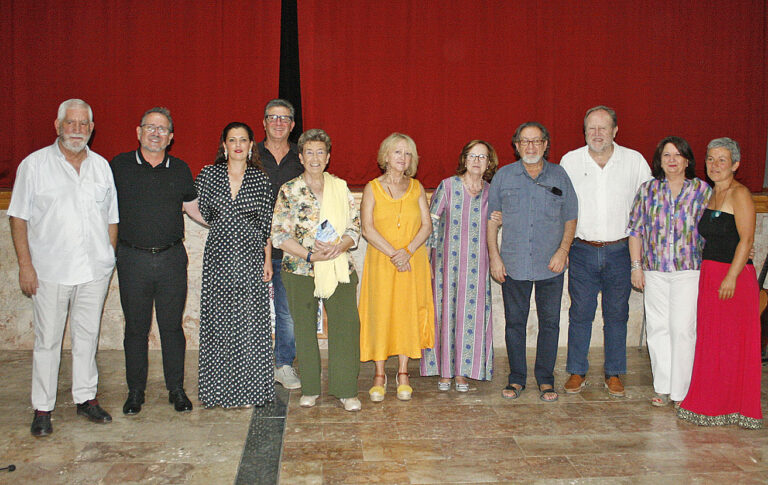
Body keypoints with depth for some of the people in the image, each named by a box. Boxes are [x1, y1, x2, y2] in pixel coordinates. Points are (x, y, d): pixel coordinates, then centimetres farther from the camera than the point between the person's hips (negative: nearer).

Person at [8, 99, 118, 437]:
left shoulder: (102, 166, 9)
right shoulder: (34, 165, 0)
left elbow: (112, 218, 13)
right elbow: (18, 218, -1)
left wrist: (109, 259, 8)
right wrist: (25, 265, -7)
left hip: (94, 271, 3)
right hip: (50, 271, -3)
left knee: (87, 336, 12)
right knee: (47, 340, 5)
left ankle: (86, 397, 25)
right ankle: (42, 408, 17)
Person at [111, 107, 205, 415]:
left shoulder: (180, 169, 8)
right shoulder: (119, 166, 3)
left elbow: (195, 209, 16)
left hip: (172, 259, 1)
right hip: (133, 259, -1)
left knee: (172, 326, 7)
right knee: (136, 328, 7)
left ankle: (176, 390, 19)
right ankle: (135, 392, 21)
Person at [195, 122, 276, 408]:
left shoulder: (261, 180, 5)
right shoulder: (208, 175, 5)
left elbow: (266, 224, 6)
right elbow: (200, 213, 11)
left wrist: (267, 259, 3)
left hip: (250, 258, 0)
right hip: (218, 258, 1)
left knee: (249, 323, 0)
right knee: (218, 322, 3)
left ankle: (247, 391, 12)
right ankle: (218, 390, 16)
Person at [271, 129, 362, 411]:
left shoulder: (341, 188, 9)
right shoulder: (289, 191, 2)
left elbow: (355, 228, 7)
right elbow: (279, 235, -4)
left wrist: (338, 247, -13)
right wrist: (311, 255, -14)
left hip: (339, 268, 2)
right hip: (300, 269, -1)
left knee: (346, 324, -4)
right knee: (304, 327, 5)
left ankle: (346, 390, 8)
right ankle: (309, 389, 20)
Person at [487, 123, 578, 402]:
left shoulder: (559, 176, 5)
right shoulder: (504, 176, 4)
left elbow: (570, 218, 8)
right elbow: (492, 219, 6)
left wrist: (563, 250, -4)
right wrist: (494, 256, -1)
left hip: (550, 266, 0)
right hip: (513, 265, 0)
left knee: (549, 323, 6)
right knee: (515, 323, 7)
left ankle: (545, 379, 19)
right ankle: (516, 378, 20)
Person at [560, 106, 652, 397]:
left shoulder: (635, 161, 1)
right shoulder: (569, 161, 2)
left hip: (619, 251, 0)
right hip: (582, 250, 0)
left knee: (616, 314, 8)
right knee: (580, 313, 5)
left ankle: (614, 374, 22)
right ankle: (577, 372, 18)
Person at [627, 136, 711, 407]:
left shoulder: (702, 190, 3)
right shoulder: (648, 190, 7)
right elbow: (635, 230, 8)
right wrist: (636, 266, 3)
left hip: (689, 270, -2)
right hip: (654, 270, 2)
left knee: (683, 328, -5)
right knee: (657, 327, 6)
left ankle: (681, 390, 9)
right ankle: (663, 387, 18)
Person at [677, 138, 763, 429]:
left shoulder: (740, 194, -8)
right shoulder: (710, 195, 16)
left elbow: (746, 239, -15)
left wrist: (731, 277, -22)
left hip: (733, 276, -8)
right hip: (708, 274, 8)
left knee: (732, 342, 0)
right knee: (709, 340, 10)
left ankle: (733, 408, 12)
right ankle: (710, 405, 21)